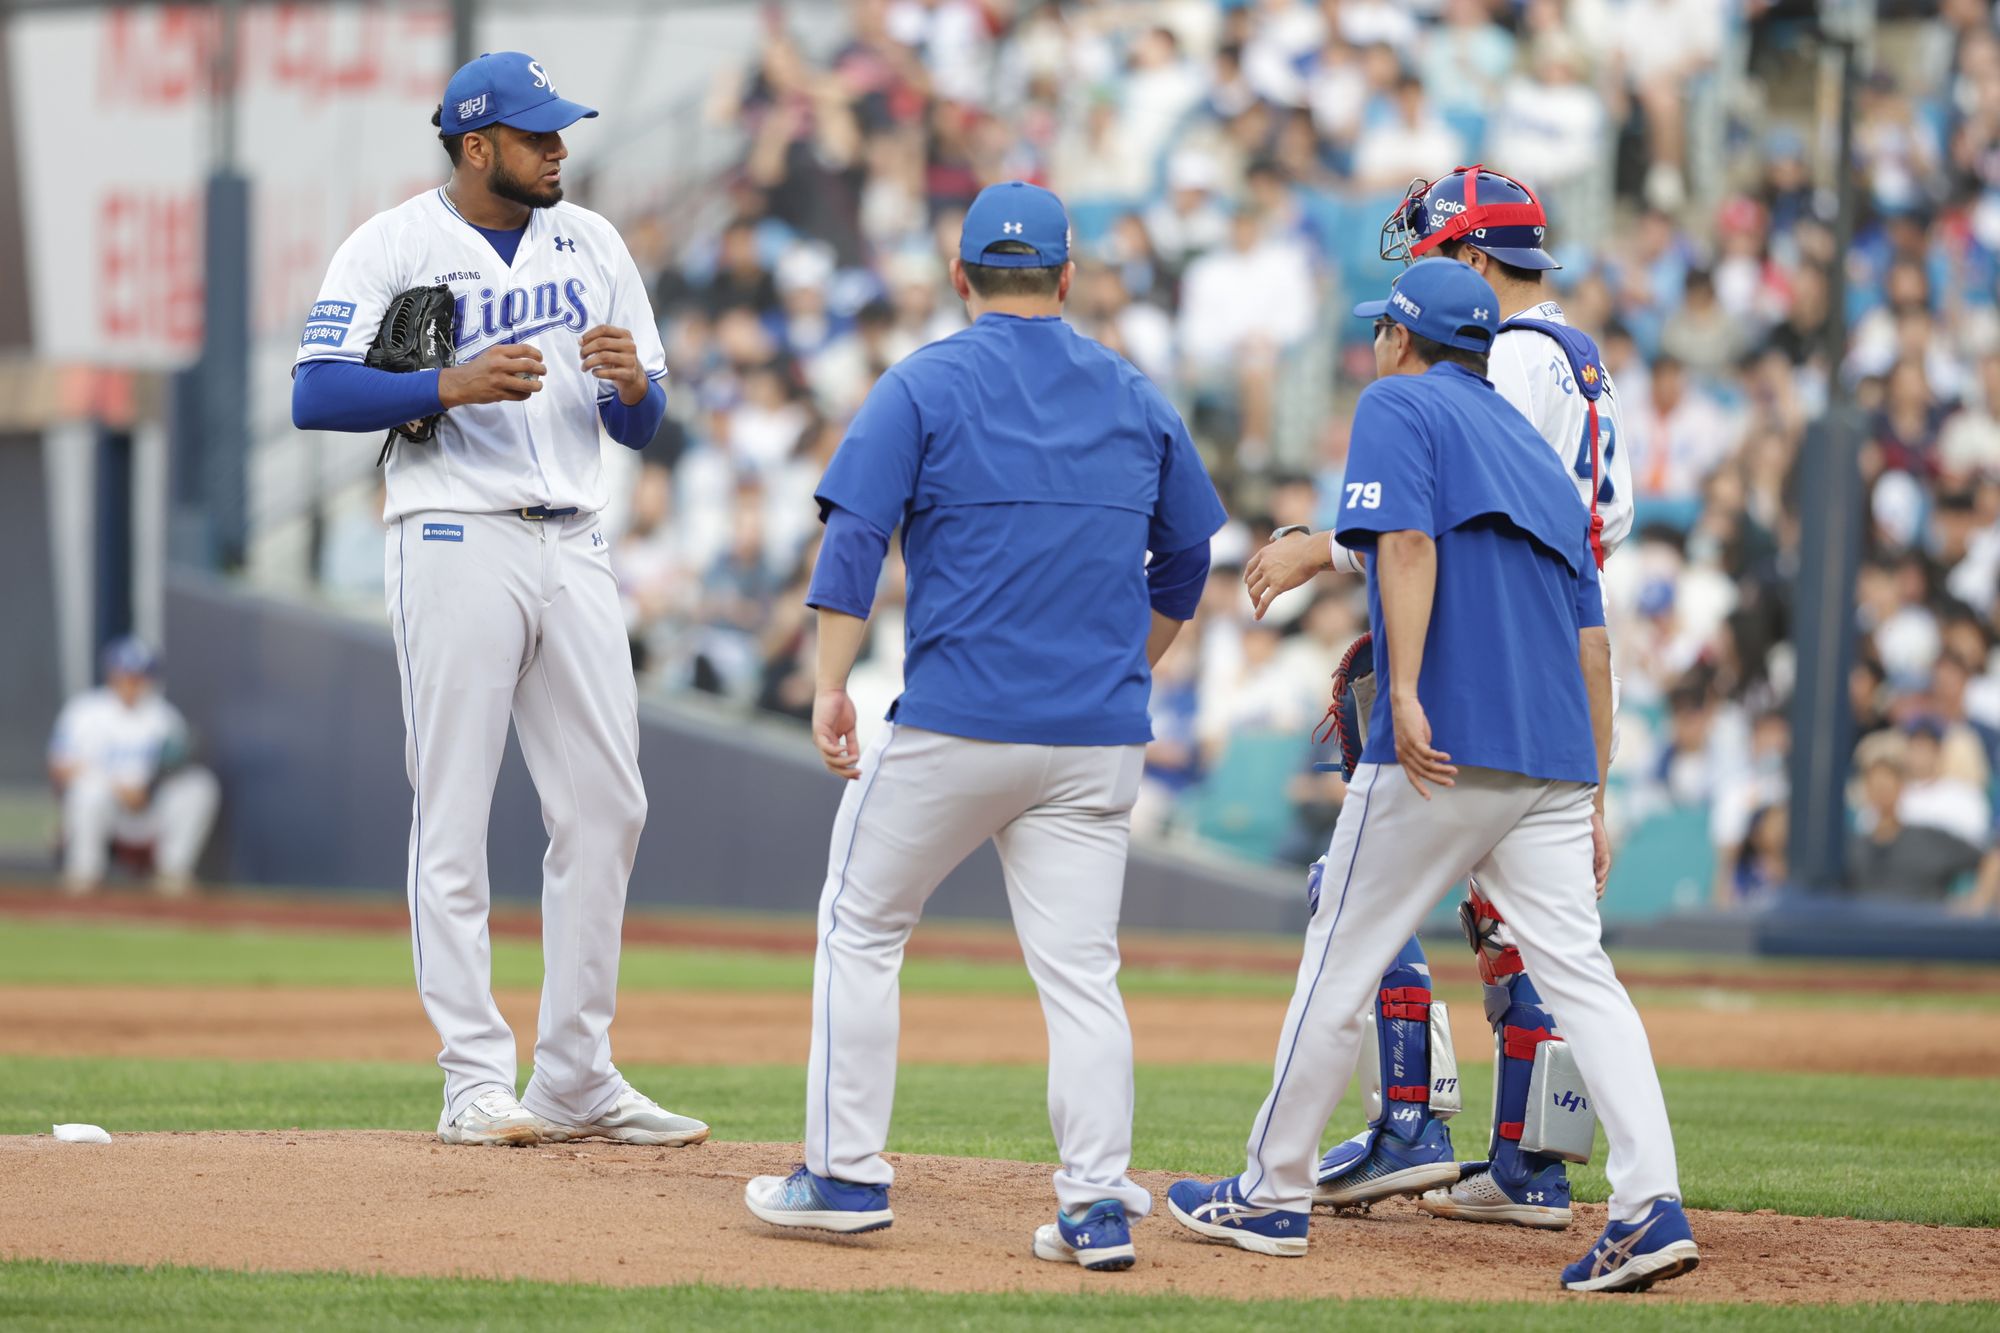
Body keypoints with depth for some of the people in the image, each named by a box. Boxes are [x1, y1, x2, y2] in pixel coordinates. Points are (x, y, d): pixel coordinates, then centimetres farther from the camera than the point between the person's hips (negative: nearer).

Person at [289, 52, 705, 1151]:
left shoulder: (590, 244, 12)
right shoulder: (392, 246, -3)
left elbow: (643, 428, 13)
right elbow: (315, 395, -12)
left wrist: (632, 383, -10)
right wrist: (450, 386, -23)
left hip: (574, 551, 6)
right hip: (458, 545, -6)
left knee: (606, 807, 4)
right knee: (453, 817, -5)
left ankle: (575, 1077, 11)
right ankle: (476, 1082, -3)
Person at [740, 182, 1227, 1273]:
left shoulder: (925, 386, 0)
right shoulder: (1138, 400, 12)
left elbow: (855, 537, -9)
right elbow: (1186, 556, 20)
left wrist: (831, 687, -9)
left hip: (955, 723, -3)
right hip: (1098, 736, 3)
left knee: (859, 927, 12)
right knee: (1080, 966, 3)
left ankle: (847, 1176, 10)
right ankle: (1099, 1203, -6)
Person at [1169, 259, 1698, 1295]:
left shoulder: (1399, 405, 5)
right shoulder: (1538, 452, 25)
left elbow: (1408, 543, -14)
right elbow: (1591, 637, 21)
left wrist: (1404, 691, -22)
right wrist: (1593, 799, 21)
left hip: (1440, 749, -6)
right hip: (1554, 765, 6)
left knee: (1340, 965, 5)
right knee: (1577, 973, -1)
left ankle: (1273, 1194, 13)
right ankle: (1652, 1203, -17)